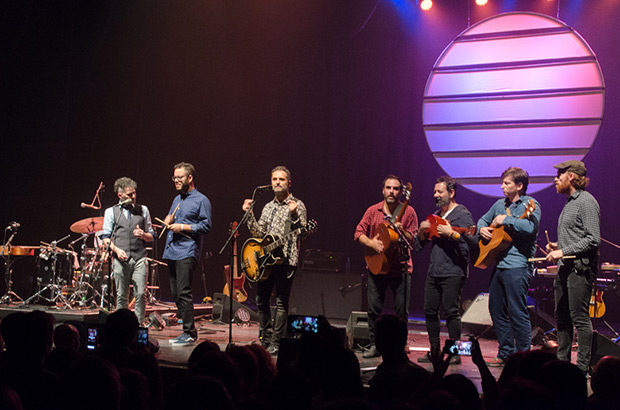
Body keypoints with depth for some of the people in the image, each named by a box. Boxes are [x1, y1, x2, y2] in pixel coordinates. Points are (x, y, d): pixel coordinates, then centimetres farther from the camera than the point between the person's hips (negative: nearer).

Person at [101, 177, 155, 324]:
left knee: (141, 294, -8)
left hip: (139, 258, 1)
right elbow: (105, 236, 6)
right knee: (122, 296, 2)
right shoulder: (111, 212, 11)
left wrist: (143, 235, -5)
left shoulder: (143, 210, 16)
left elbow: (151, 236, 18)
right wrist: (116, 250, -10)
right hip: (120, 259, -1)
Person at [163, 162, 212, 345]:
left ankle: (189, 333, -10)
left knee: (183, 292, -14)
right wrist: (168, 221, 6)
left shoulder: (201, 200, -3)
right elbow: (168, 221, 29)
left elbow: (206, 226, -9)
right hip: (171, 252, 8)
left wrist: (182, 227, -14)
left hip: (187, 252, -8)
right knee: (175, 293, 8)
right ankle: (186, 329, 16)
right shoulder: (177, 199, 20)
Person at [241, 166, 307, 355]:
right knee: (261, 300, 9)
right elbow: (258, 233, 14)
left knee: (281, 303, -4)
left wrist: (294, 215, -24)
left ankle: (275, 343, 0)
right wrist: (249, 214, 5)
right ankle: (265, 339, 20)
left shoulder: (297, 205, -1)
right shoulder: (268, 207, 17)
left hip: (286, 259, -6)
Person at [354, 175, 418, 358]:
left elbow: (414, 239, -2)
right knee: (374, 308, 2)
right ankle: (374, 345, 13)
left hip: (401, 268, -1)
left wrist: (402, 232, -21)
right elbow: (358, 233, 5)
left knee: (402, 310, 1)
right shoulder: (372, 211, 5)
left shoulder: (408, 212, 0)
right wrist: (371, 243, -12)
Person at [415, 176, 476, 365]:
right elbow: (419, 245, 21)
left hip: (453, 272, -7)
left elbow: (473, 239, -16)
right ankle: (435, 350, 16)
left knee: (451, 311, -7)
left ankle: (455, 353, 1)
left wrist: (450, 232, -20)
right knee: (430, 310, 7)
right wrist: (422, 230, 1)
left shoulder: (462, 214, -4)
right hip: (433, 271, 8)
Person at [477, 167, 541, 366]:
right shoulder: (500, 204, 16)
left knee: (517, 313, -7)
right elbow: (484, 219, 28)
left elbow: (530, 227, -24)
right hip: (498, 264, 8)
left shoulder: (530, 204, -7)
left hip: (517, 266, -8)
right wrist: (482, 228, 6)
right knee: (496, 310, 12)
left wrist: (505, 220, -17)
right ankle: (506, 353, 22)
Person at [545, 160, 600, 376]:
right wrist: (557, 246, 10)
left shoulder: (586, 201, -12)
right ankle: (562, 361, 22)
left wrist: (564, 251, -19)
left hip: (581, 268, -10)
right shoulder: (570, 202, 18)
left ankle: (583, 367, -2)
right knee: (562, 317, 13)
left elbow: (593, 239, -18)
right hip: (565, 268, 10)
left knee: (580, 318, -7)